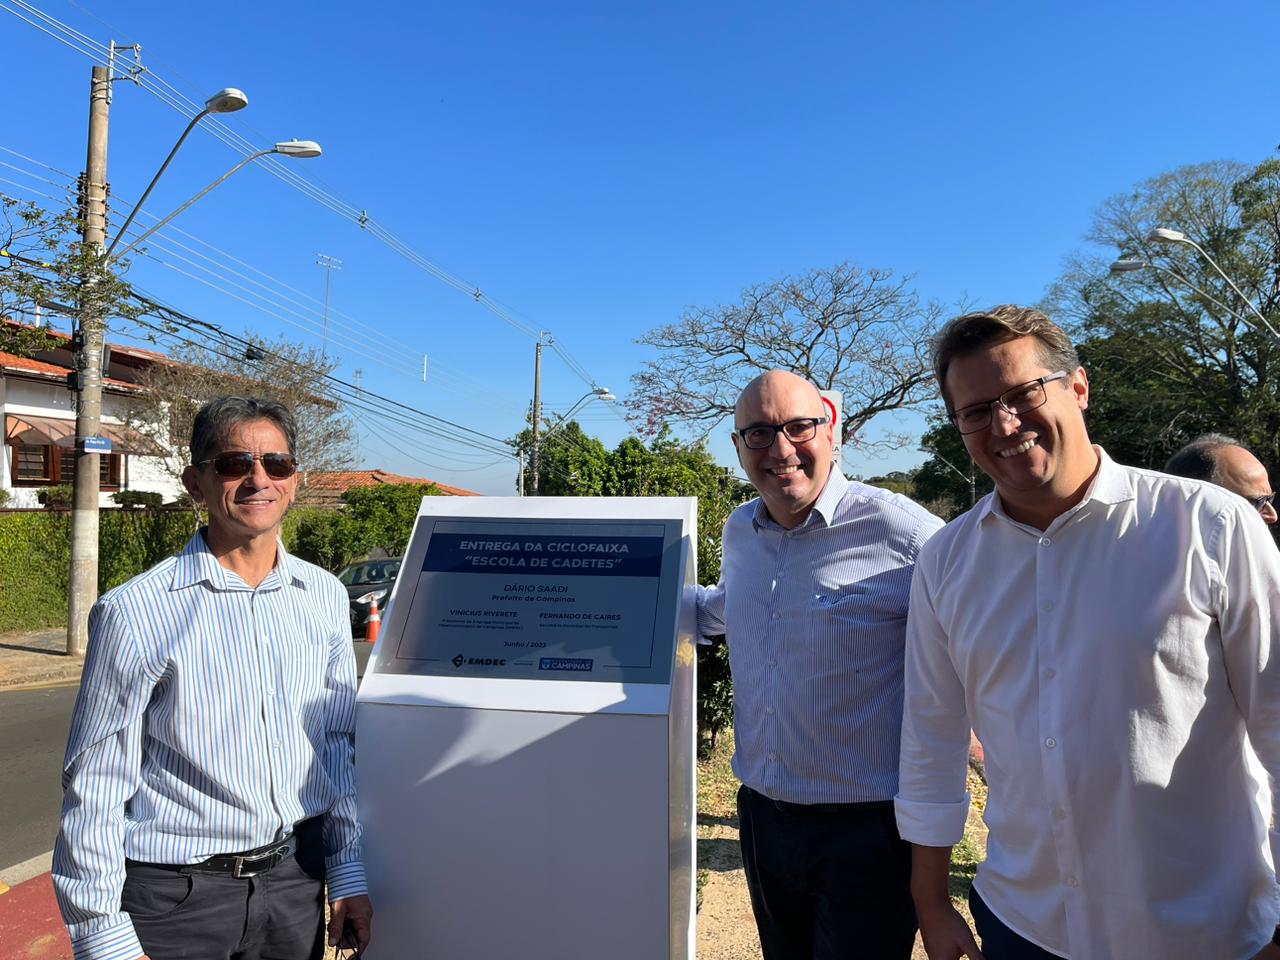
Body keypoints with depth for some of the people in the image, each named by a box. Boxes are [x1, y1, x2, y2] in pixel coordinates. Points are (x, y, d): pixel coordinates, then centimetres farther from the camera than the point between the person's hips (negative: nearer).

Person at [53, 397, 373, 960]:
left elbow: (337, 743, 6)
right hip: (174, 893, -4)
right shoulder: (135, 613, -14)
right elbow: (95, 786, -9)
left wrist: (347, 873, 6)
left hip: (295, 876, 4)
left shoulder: (325, 597, -1)